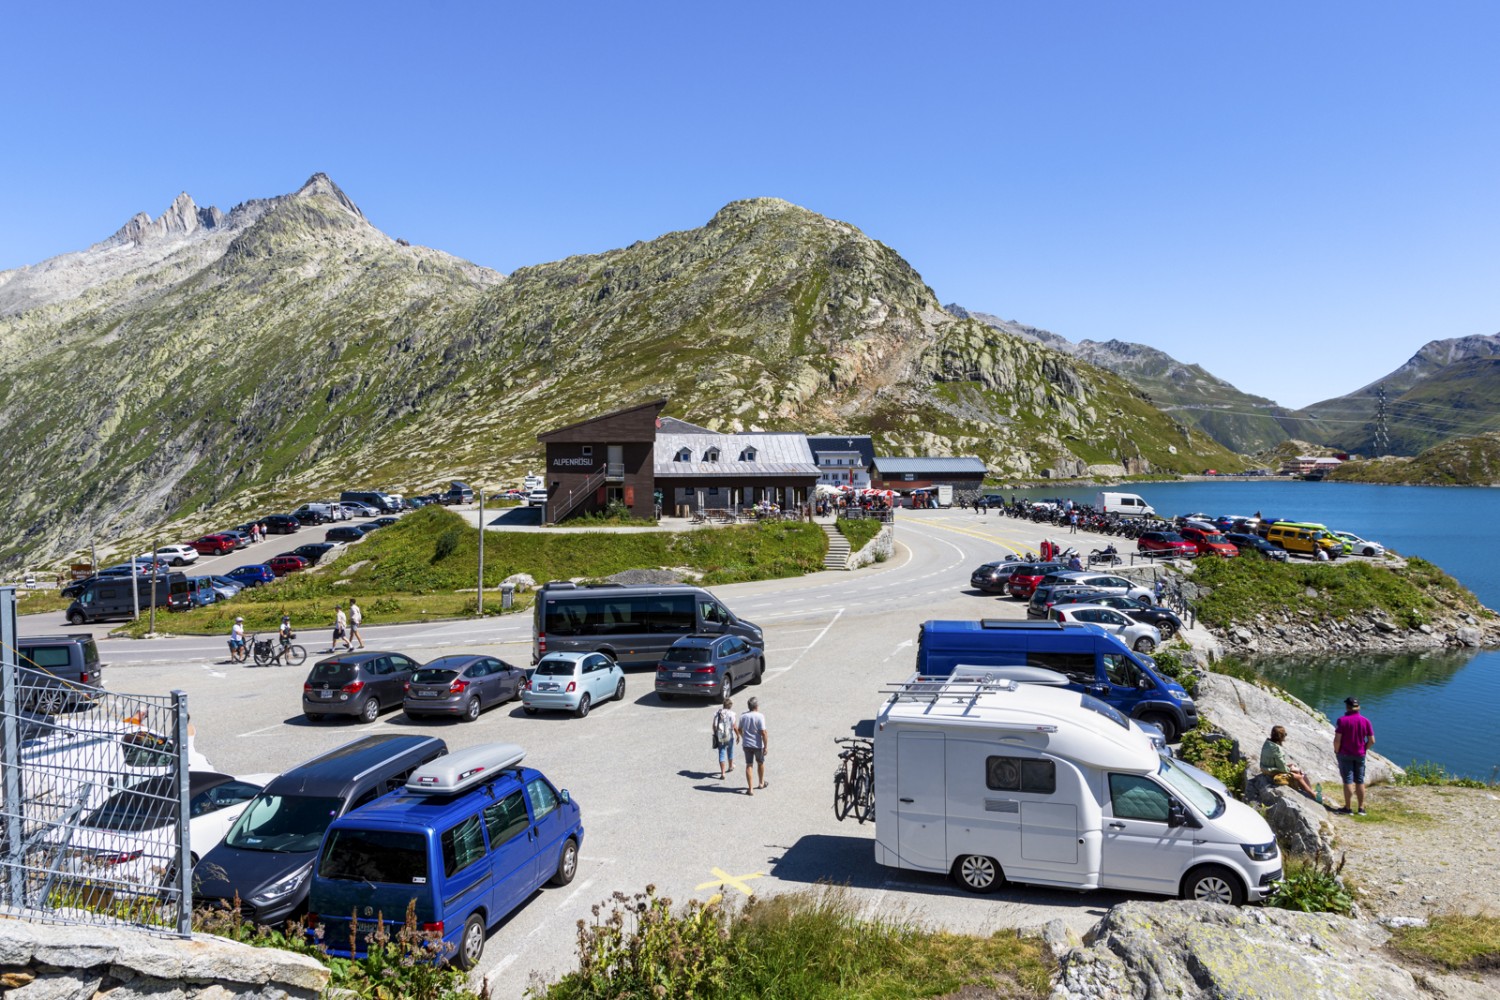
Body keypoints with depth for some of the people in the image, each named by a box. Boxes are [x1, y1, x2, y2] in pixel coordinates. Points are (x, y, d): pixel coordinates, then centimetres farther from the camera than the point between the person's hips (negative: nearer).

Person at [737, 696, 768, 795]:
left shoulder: (743, 716, 0)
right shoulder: (760, 716, -16)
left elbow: (739, 729, 12)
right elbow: (763, 732, -18)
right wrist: (765, 746, -11)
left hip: (746, 744, 3)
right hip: (758, 745, -3)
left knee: (749, 766, 7)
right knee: (760, 763, 20)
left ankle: (750, 789, 3)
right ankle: (761, 783, 37)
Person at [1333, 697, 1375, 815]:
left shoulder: (1342, 720, -13)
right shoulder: (1365, 721, -3)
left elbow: (1337, 739, -17)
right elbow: (1372, 741, -2)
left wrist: (1336, 751, -1)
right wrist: (1364, 749, 13)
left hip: (1345, 754, -3)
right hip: (1360, 755, 3)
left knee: (1348, 781, 2)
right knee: (1360, 781, 13)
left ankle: (1347, 807, 6)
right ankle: (1361, 808, 17)